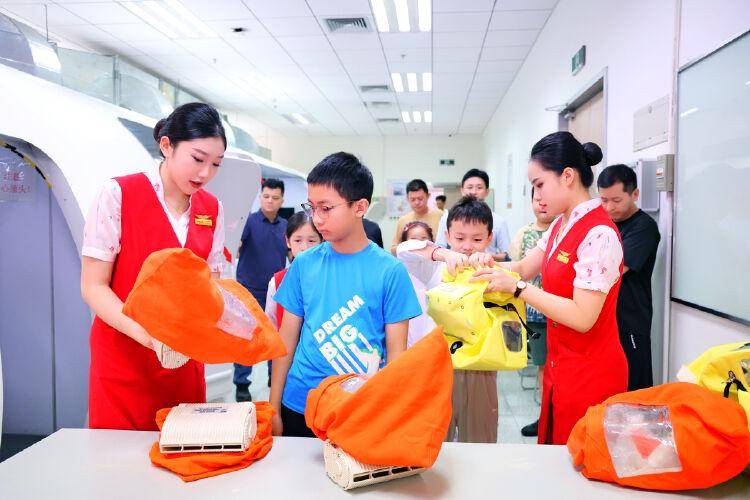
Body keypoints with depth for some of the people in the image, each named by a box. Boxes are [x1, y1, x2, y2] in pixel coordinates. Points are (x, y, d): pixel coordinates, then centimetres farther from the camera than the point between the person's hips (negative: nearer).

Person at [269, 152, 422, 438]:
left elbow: (396, 351, -5)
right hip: (298, 408, 3)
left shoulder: (390, 271, -8)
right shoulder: (304, 264, 0)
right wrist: (273, 408, 5)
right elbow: (287, 339, 4)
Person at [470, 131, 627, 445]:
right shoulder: (560, 226, 7)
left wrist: (516, 287, -23)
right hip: (559, 366, 8)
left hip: (589, 375, -8)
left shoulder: (599, 234, -22)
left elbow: (582, 318, -25)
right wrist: (489, 264, -7)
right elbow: (523, 268, 12)